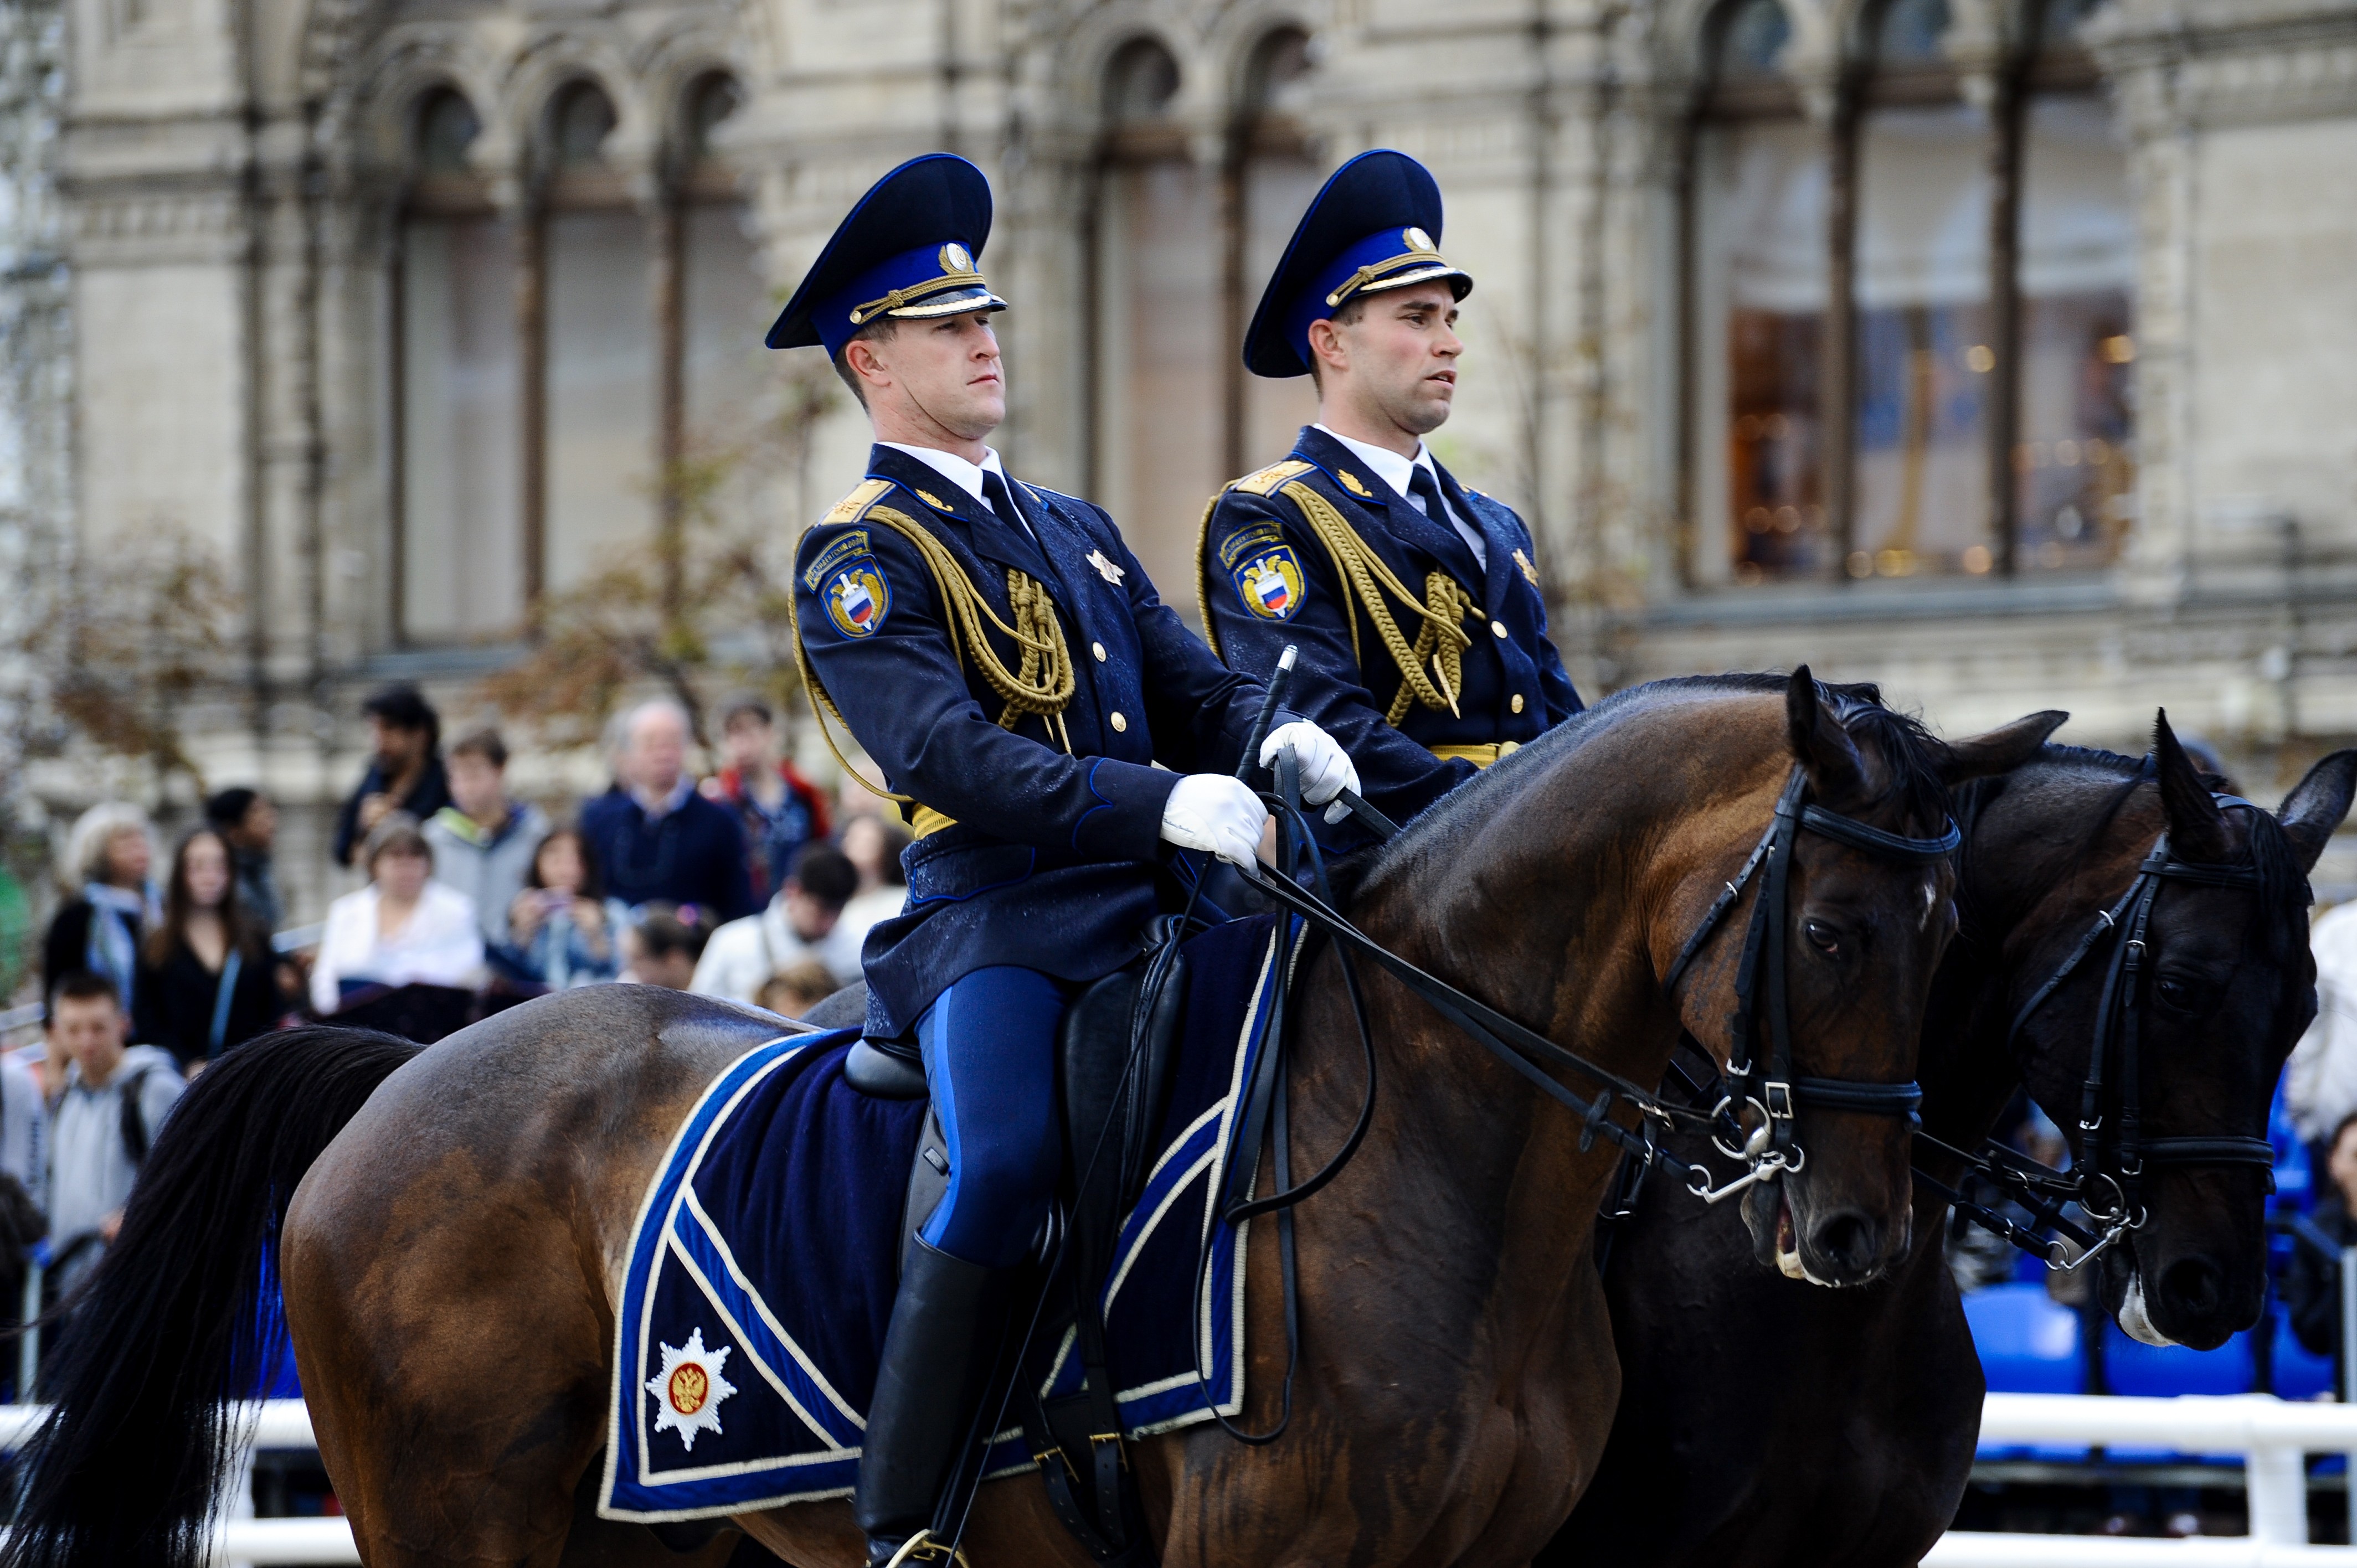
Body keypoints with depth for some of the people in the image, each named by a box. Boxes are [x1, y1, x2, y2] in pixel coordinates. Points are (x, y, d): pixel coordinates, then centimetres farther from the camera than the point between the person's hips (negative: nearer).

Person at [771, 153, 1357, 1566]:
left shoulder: (1077, 532, 25)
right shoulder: (861, 561, 0)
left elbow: (1199, 690, 21)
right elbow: (946, 756, -16)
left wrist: (1279, 739, -5)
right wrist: (1161, 800, -26)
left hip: (1148, 914, 7)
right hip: (994, 919, -7)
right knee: (1004, 1163, -32)